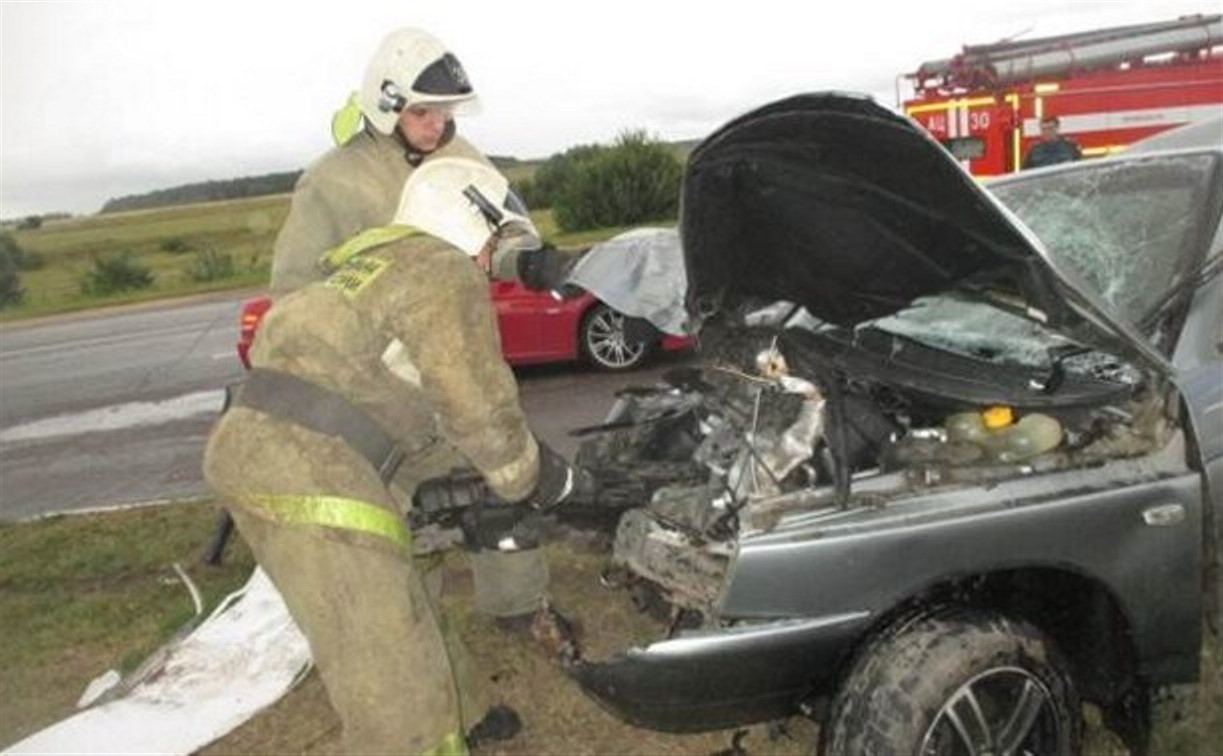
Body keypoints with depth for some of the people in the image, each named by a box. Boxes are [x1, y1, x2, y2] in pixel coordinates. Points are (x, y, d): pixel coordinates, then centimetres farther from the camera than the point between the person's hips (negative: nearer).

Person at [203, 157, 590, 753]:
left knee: (384, 628, 26)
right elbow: (479, 408, -3)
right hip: (307, 465, -10)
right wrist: (526, 480, 14)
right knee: (389, 667, -3)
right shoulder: (445, 274, -1)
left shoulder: (380, 270, 29)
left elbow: (415, 420, 28)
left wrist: (479, 476, 28)